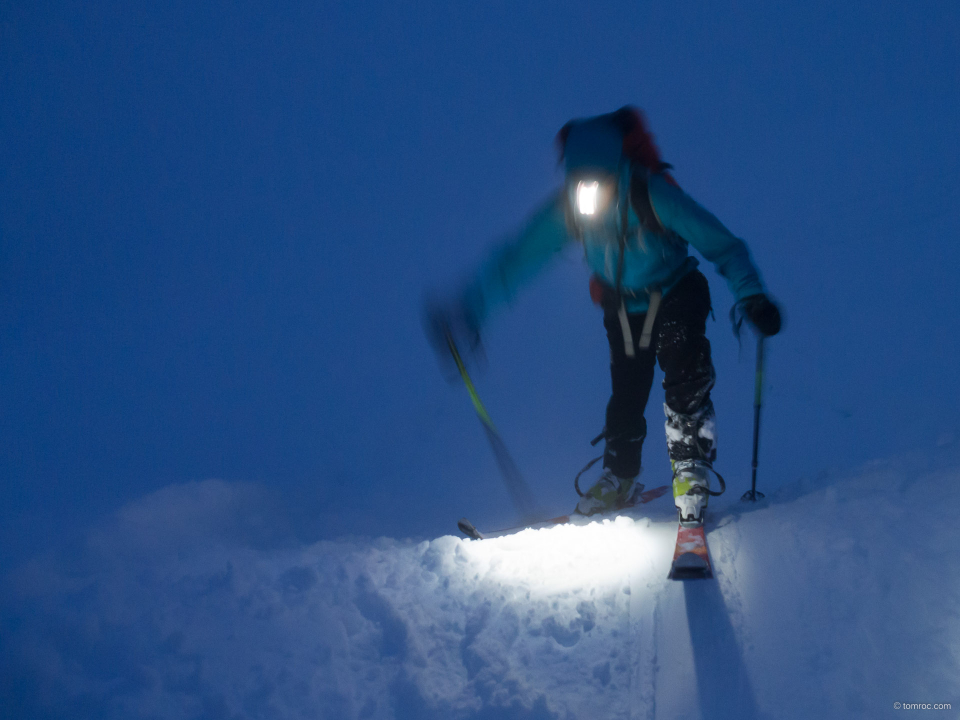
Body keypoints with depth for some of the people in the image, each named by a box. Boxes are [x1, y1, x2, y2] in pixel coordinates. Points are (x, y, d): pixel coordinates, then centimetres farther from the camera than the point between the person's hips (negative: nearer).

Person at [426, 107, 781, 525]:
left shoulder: (653, 196, -32)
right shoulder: (565, 210, -23)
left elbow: (723, 246, -23)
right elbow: (515, 261, -16)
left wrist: (751, 297, -33)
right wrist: (465, 312, -21)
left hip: (675, 298, -3)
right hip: (622, 307, 3)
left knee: (686, 385, -20)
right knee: (625, 396, 8)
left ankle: (691, 477, -4)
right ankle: (619, 481, 31)